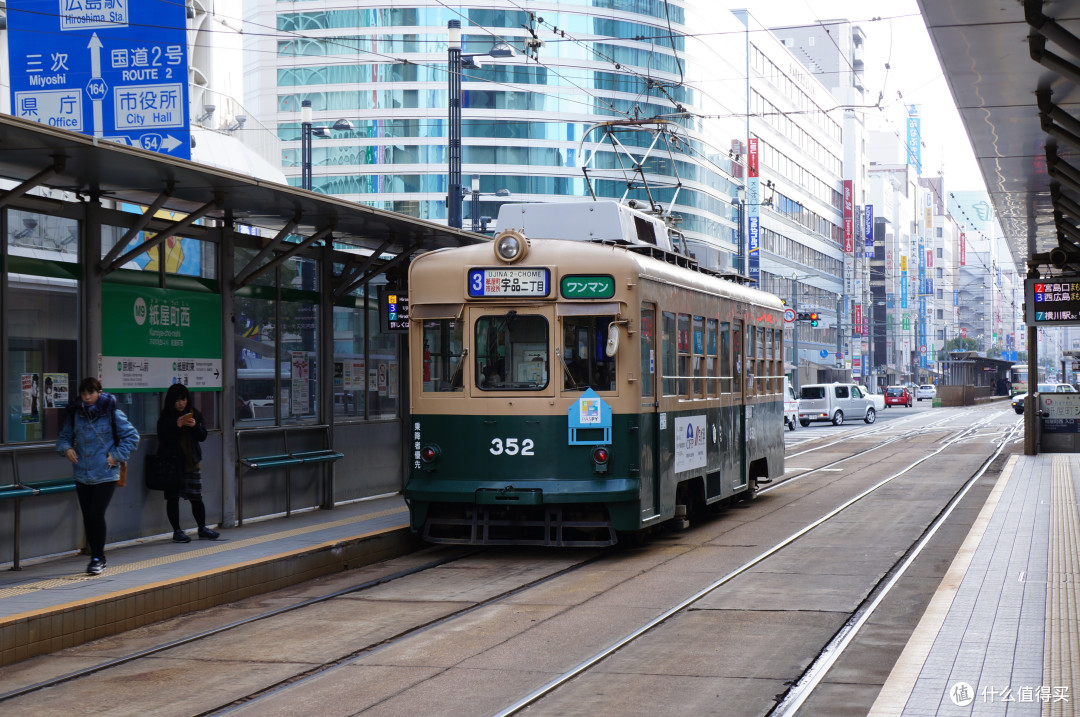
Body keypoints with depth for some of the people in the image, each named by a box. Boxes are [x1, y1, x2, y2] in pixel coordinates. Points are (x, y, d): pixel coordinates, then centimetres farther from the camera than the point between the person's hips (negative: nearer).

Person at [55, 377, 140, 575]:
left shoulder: (112, 414, -5)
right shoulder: (74, 414, 5)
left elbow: (132, 436, 0)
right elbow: (64, 436, 17)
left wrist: (117, 456, -7)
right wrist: (66, 448, -4)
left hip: (105, 475, -4)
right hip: (82, 476, 4)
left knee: (96, 515, -12)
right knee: (87, 517, 8)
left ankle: (98, 558, -1)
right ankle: (97, 557, 21)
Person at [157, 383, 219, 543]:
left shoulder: (195, 414, 8)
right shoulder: (165, 418, -2)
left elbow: (202, 437, 7)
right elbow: (163, 439, -11)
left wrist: (195, 426, -12)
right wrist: (177, 426, -21)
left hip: (191, 462, 3)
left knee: (196, 497, 6)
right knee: (173, 497, 0)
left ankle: (202, 528, 19)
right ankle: (177, 531, 8)